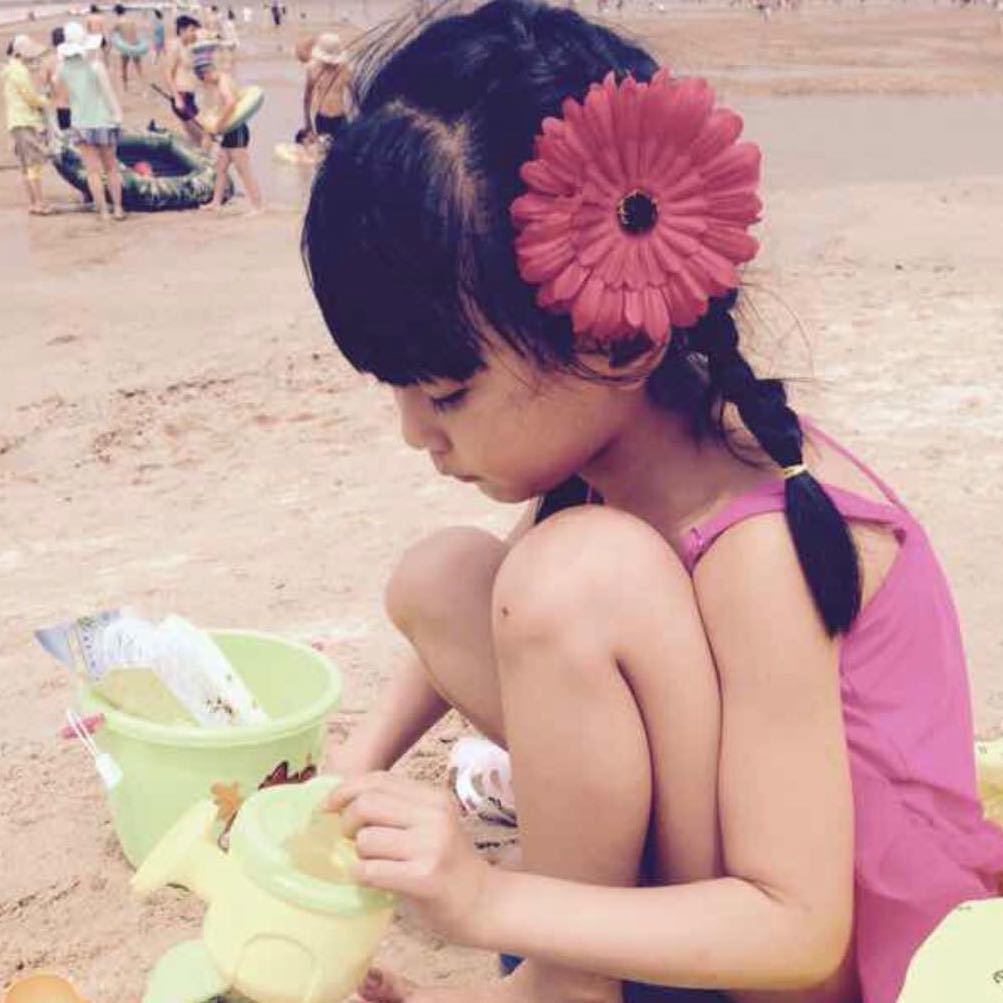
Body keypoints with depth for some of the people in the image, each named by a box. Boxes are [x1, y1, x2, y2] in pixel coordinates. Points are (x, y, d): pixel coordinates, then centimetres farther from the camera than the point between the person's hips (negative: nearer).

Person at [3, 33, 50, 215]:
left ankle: (32, 203, 13)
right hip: (26, 122, -10)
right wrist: (46, 103, 4)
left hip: (17, 122, 10)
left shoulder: (10, 69, 18)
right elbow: (32, 98, -15)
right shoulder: (19, 71, -14)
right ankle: (39, 204, -15)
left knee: (26, 165, 11)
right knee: (35, 163, -12)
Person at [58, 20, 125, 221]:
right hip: (103, 120, -1)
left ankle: (103, 211, 3)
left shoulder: (64, 67, -4)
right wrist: (117, 114, -4)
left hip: (81, 124, 1)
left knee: (93, 171, 5)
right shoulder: (96, 65, -12)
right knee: (111, 168, 13)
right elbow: (108, 91, -13)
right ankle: (117, 208, 16)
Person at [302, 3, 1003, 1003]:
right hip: (698, 849, 7)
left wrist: (487, 901, -33)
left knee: (577, 574, -32)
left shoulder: (756, 545, -31)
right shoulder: (599, 443, -9)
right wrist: (355, 772, 0)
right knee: (435, 578, -6)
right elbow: (498, 624, 10)